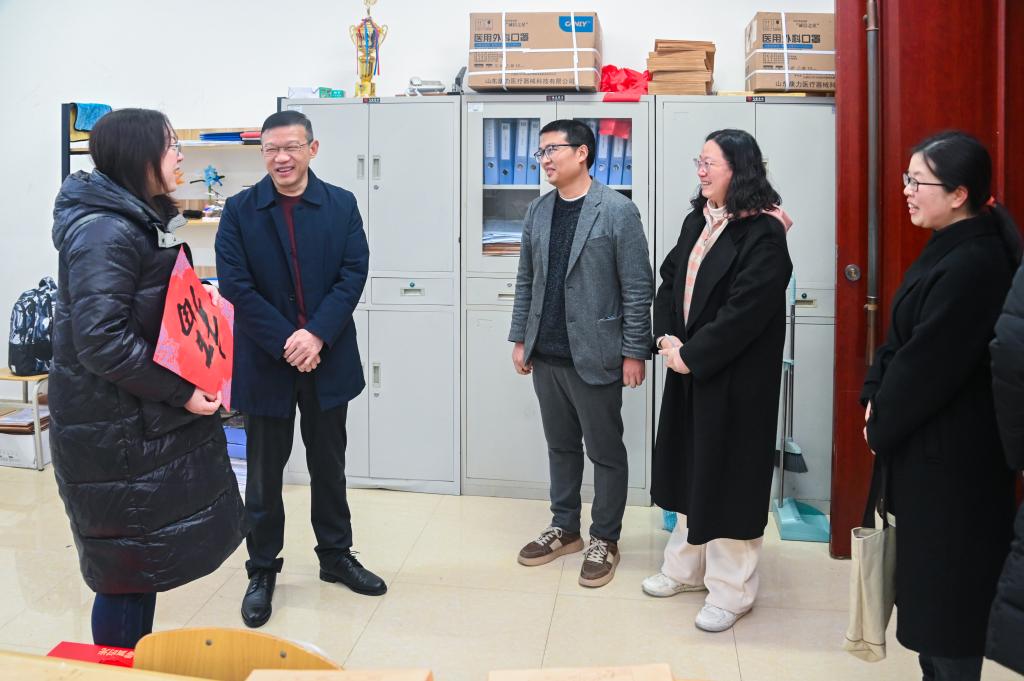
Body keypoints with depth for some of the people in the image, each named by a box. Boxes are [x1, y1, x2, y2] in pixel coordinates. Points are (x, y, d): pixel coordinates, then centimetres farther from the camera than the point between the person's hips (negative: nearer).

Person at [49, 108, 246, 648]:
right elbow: (101, 341, -26)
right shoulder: (106, 232, -20)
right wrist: (180, 393, -21)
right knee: (129, 568, 2)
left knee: (140, 559, 18)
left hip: (147, 419, 10)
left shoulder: (141, 221, 12)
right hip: (116, 433, -10)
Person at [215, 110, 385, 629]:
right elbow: (235, 285, -10)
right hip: (264, 360, -1)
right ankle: (262, 571, 24)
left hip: (327, 357, 2)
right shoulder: (239, 210, -3)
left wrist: (317, 334, -18)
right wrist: (285, 342, -16)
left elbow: (353, 274, -6)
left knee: (329, 465, 15)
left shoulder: (341, 205, 1)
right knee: (264, 471, 9)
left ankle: (336, 556, 32)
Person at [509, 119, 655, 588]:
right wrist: (520, 339, 9)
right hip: (546, 356, 6)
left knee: (605, 452, 7)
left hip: (594, 357, -5)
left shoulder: (617, 211, -9)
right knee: (561, 446, 17)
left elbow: (638, 287, -10)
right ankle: (564, 528, 32)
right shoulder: (537, 211, 8)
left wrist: (634, 352, -12)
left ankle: (604, 540, 22)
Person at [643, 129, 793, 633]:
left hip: (736, 379, -8)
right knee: (691, 468, 18)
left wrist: (690, 355, -18)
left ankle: (731, 591, 18)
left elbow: (745, 311, -22)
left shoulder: (763, 234, -16)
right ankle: (687, 566, 35)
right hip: (689, 370, 8)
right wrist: (666, 338, -5)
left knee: (728, 476, 2)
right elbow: (669, 282, 11)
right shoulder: (697, 222, 9)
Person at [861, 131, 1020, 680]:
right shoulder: (951, 249, 7)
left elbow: (928, 364, -22)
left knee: (945, 579, 4)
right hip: (932, 446, 10)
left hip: (951, 457, -10)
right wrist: (876, 397, -1)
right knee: (928, 571, 19)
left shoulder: (972, 265, -23)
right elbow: (902, 339, 10)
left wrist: (880, 424, -9)